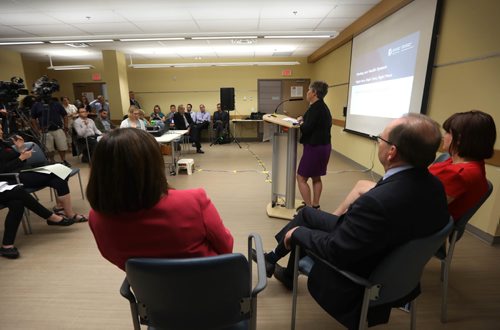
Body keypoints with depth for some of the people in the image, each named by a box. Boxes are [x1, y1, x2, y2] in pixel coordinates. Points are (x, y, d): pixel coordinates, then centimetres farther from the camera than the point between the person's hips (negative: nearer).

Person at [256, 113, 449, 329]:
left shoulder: (378, 201, -39)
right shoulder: (434, 186, -12)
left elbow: (335, 250, -28)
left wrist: (297, 232, -11)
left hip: (357, 275, -7)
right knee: (307, 213, 14)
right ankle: (274, 258, 34)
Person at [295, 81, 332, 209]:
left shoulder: (315, 107, -18)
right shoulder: (323, 107, 12)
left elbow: (306, 129, -22)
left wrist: (300, 122, -4)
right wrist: (304, 120, 4)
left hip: (314, 147, -10)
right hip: (324, 146, 10)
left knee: (301, 178, 0)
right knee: (316, 178, 18)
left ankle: (309, 208, 4)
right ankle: (315, 206, 28)